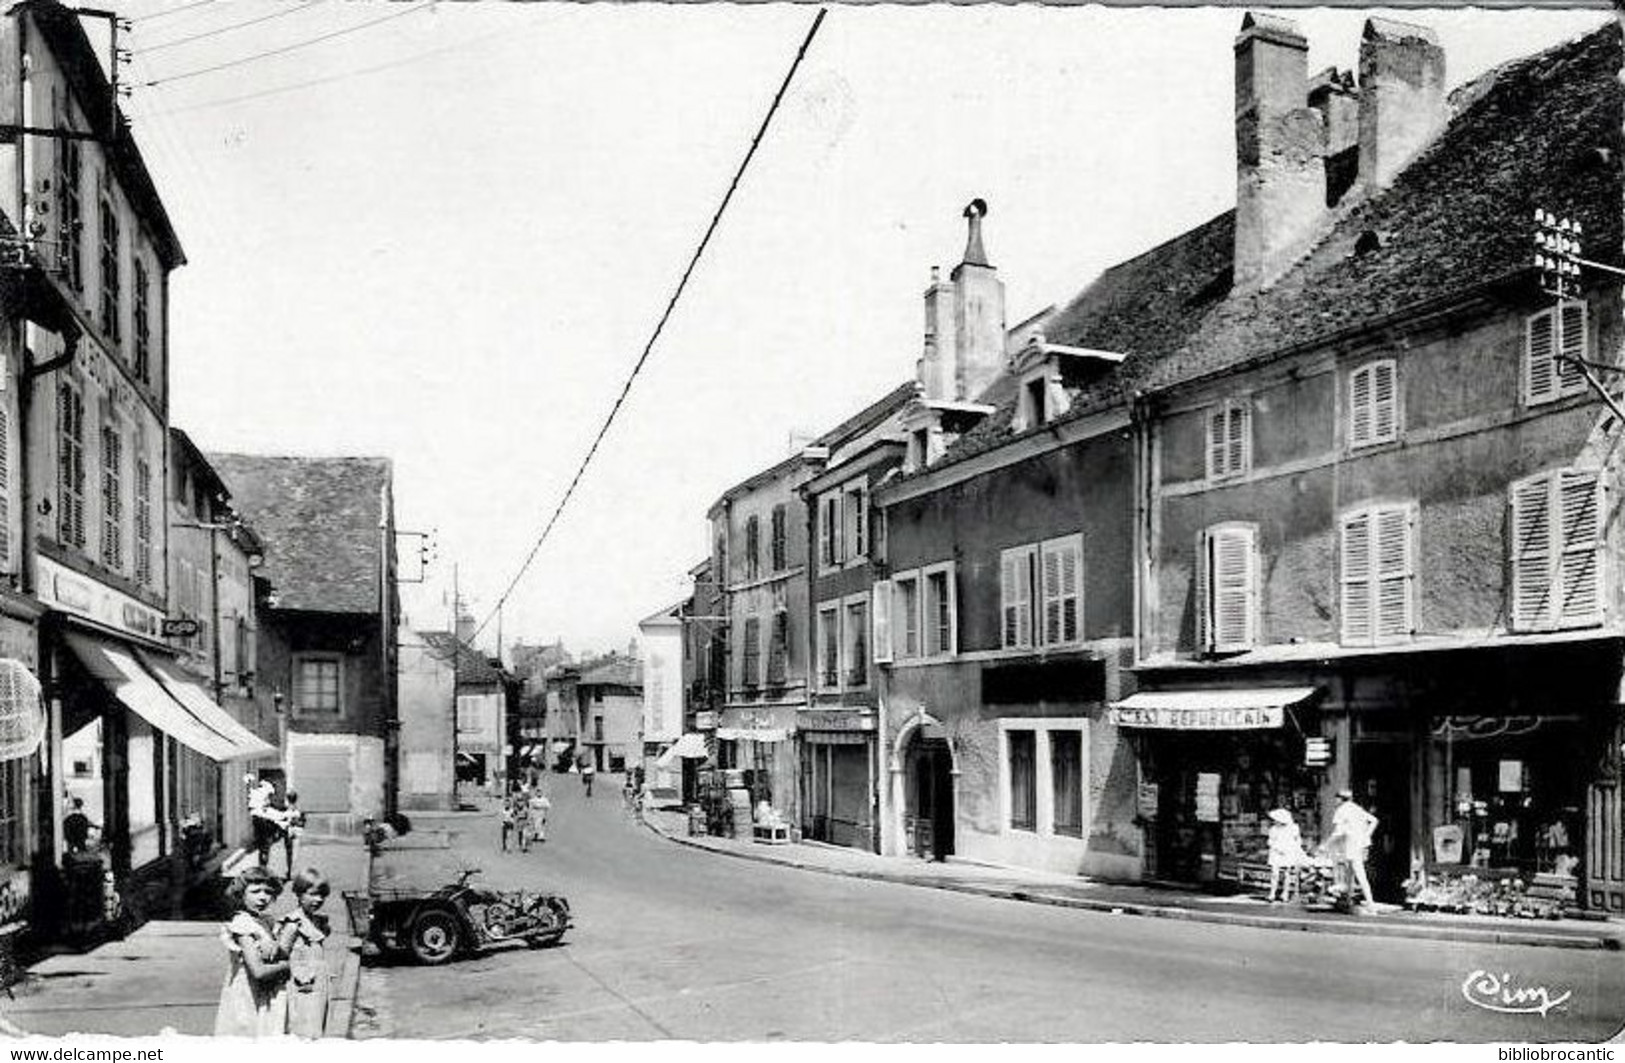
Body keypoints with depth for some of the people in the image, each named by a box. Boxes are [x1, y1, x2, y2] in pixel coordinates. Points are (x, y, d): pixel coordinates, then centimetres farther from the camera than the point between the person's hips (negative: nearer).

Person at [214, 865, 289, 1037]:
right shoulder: (243, 924, -14)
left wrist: (276, 948, -12)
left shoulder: (265, 922, 10)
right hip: (246, 1005, -8)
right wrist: (286, 965, -6)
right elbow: (258, 971, -21)